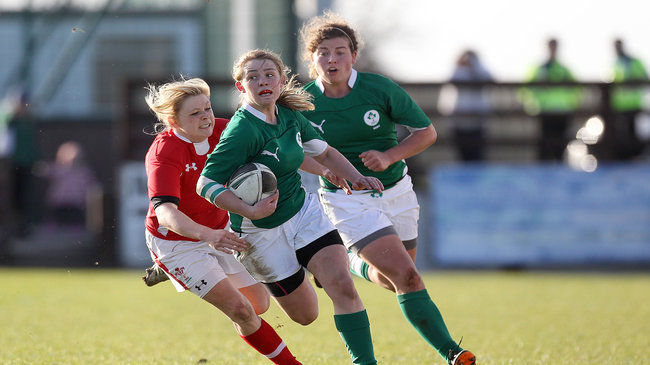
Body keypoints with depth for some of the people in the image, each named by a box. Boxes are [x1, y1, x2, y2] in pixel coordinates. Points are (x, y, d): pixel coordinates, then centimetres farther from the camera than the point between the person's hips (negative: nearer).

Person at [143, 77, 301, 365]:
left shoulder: (220, 131, -11)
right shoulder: (164, 154, -30)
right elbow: (166, 214, -42)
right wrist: (208, 235, -59)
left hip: (217, 233, 7)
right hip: (176, 242, -7)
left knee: (259, 304, 17)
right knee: (240, 309, -20)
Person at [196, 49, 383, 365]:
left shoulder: (289, 116, -2)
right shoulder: (242, 131, -25)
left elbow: (324, 152, 15)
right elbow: (205, 184, -27)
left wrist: (357, 178, 0)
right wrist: (250, 211, -38)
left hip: (304, 212, 5)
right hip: (262, 231, -5)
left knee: (342, 284, -16)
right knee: (305, 315, 8)